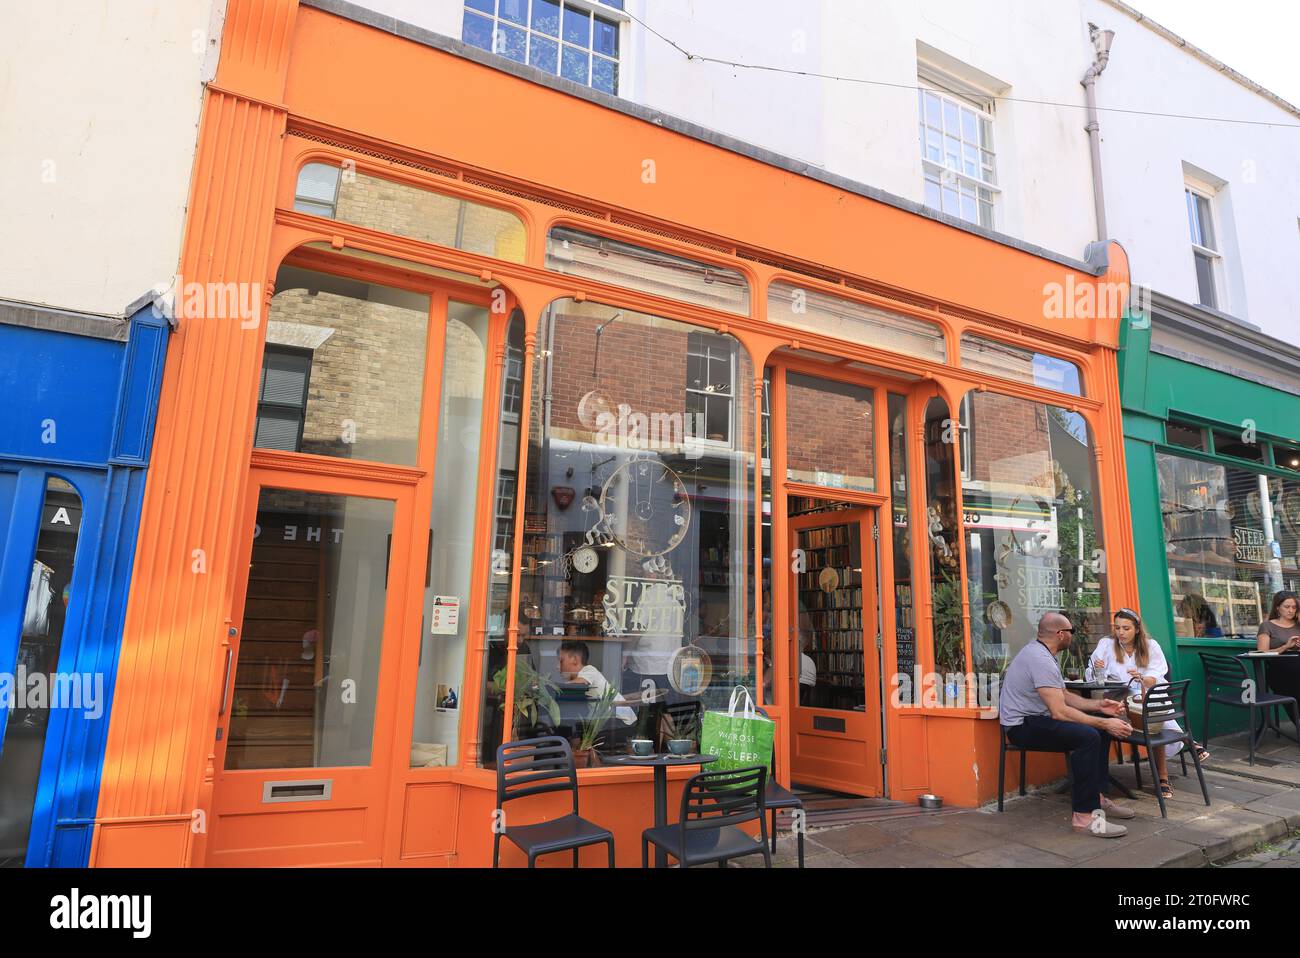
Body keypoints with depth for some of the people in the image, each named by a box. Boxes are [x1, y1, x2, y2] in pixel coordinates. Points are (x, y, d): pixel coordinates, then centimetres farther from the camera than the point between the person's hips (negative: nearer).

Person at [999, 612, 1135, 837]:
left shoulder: (1041, 653, 13)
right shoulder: (1040, 660, -22)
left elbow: (1064, 696, 18)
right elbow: (1059, 711, -26)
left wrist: (1098, 706, 6)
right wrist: (1104, 723, -20)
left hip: (1035, 719, 11)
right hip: (1022, 727, -11)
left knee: (1100, 727, 10)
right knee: (1088, 736, -28)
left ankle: (1096, 797, 15)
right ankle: (1084, 815, -22)